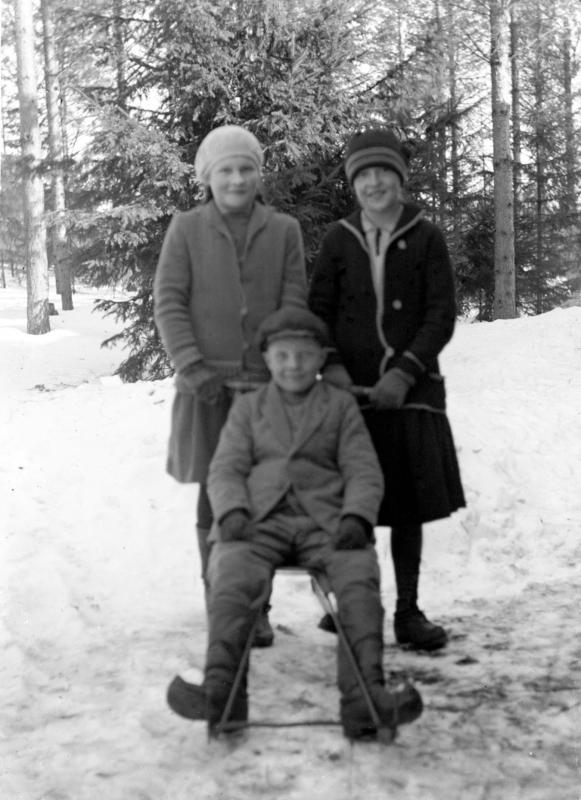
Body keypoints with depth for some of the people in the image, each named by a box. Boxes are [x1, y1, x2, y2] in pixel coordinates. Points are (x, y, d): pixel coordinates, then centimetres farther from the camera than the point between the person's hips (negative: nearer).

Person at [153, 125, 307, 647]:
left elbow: (294, 304, 4)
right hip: (208, 383, 0)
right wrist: (192, 366, -10)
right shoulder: (186, 230, 5)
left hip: (269, 382, 1)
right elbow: (168, 303, 1)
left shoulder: (284, 231, 7)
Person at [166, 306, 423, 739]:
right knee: (232, 577, -31)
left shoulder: (341, 404, 20)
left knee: (360, 577, -31)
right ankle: (221, 690, -42)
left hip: (326, 521, 0)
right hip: (261, 520, 1)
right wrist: (233, 511, -9)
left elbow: (364, 472, 11)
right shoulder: (247, 407, 24)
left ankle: (364, 695, -41)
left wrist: (355, 517, -10)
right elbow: (226, 469, 14)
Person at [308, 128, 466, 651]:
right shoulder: (339, 240, 5)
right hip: (350, 390, 0)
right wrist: (331, 366, -9)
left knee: (409, 507, 5)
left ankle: (408, 612, 15)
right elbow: (317, 310, 7)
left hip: (410, 389, 0)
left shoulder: (425, 238, 2)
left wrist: (404, 373, -13)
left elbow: (442, 315, -2)